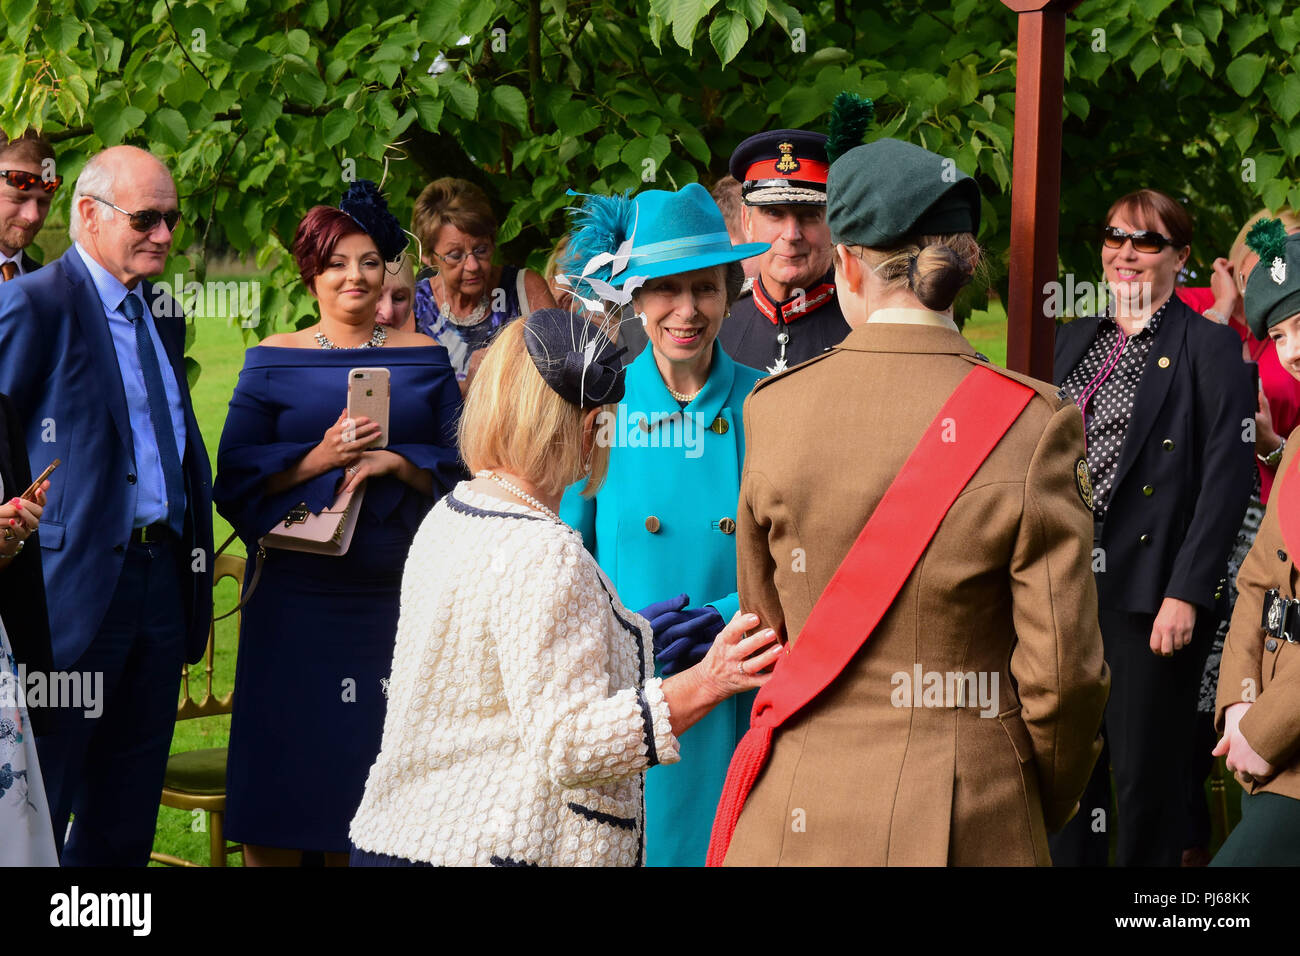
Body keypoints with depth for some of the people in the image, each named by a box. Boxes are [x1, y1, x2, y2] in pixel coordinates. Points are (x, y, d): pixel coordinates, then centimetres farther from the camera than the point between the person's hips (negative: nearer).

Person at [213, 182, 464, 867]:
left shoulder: (423, 358, 10)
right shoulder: (273, 361, 7)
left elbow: (459, 464, 7)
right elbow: (238, 474, 1)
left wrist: (393, 461, -11)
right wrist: (322, 456, -12)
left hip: (394, 588, 1)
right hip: (297, 589, -1)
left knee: (370, 747, 1)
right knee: (285, 740, -3)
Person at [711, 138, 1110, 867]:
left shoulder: (773, 406, -2)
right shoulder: (1030, 422, -10)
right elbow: (1064, 666, -9)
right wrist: (1049, 805, 9)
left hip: (798, 815, 2)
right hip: (971, 822, -2)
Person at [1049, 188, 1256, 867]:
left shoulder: (1211, 348, -4)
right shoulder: (1074, 340, 14)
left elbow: (1228, 480, -11)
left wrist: (1186, 593, -18)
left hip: (1150, 595, -6)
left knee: (1146, 776, 1)